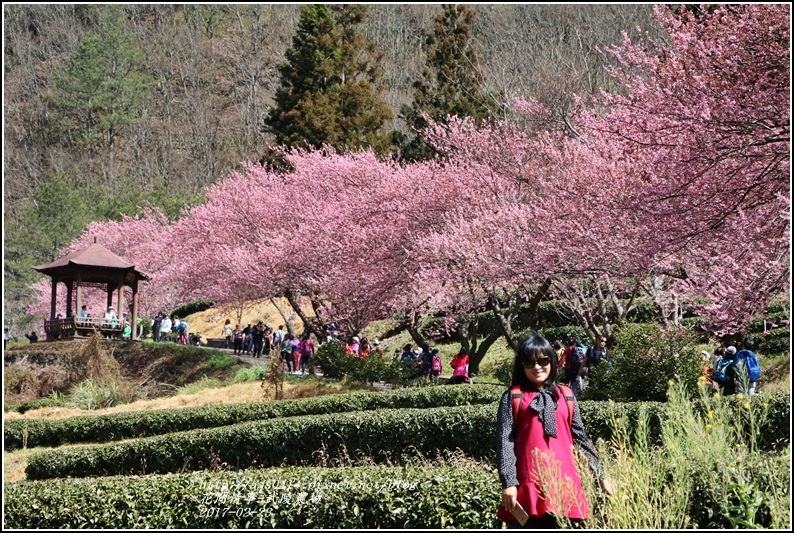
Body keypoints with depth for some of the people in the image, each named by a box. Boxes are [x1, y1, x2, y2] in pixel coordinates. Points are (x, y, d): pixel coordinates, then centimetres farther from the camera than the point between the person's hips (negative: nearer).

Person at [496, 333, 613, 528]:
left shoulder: (566, 397, 14)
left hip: (563, 481, 3)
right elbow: (504, 441, -4)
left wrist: (600, 475, 15)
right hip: (528, 483, -3)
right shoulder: (513, 398, 3)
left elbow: (580, 438, 17)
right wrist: (508, 482, -13)